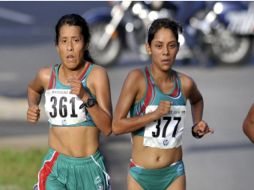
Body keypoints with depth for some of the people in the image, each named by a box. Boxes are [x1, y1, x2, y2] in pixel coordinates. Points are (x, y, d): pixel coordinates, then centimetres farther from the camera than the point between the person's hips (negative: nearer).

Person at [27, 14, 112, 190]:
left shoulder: (96, 74, -9)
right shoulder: (47, 76, 0)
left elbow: (107, 128, -14)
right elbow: (33, 89, 27)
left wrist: (86, 97, -26)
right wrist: (32, 107, 7)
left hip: (90, 166, -1)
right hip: (56, 165, 1)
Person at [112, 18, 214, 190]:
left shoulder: (185, 83, -1)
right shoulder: (137, 78, -12)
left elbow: (197, 100, 26)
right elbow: (117, 126, -16)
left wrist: (197, 127, 9)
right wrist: (155, 114, -23)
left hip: (173, 175, 2)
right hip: (141, 175, -2)